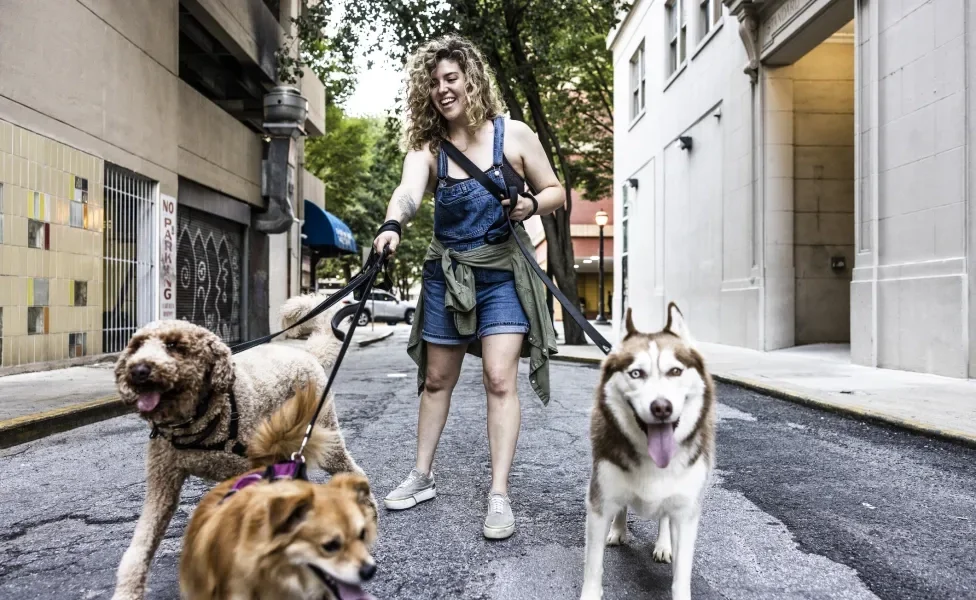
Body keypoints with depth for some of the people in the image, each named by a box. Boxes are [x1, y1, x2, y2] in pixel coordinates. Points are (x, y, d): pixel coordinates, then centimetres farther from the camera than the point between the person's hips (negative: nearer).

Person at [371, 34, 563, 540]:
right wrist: (392, 225, -46)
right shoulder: (426, 146, -3)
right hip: (447, 273, 3)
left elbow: (555, 192, 1)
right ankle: (422, 475, 28)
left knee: (499, 378, -12)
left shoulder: (513, 135, -6)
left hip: (502, 273, -2)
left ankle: (499, 495, -3)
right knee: (436, 379, 12)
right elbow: (408, 192, -24)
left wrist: (530, 205, -21)